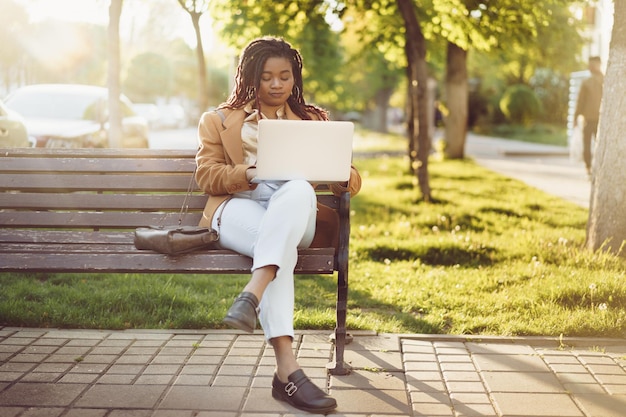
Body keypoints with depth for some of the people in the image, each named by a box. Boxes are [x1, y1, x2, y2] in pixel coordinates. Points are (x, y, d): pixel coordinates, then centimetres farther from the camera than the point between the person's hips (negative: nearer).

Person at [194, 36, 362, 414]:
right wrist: (248, 174, -14)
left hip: (297, 213, 1)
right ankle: (287, 369, -50)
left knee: (298, 189, -38)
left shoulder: (312, 120, 23)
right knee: (277, 244, -39)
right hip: (238, 209, -1)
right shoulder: (220, 121, 21)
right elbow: (206, 174, 8)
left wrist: (343, 178, -12)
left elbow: (350, 179, 15)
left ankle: (252, 295, -54)